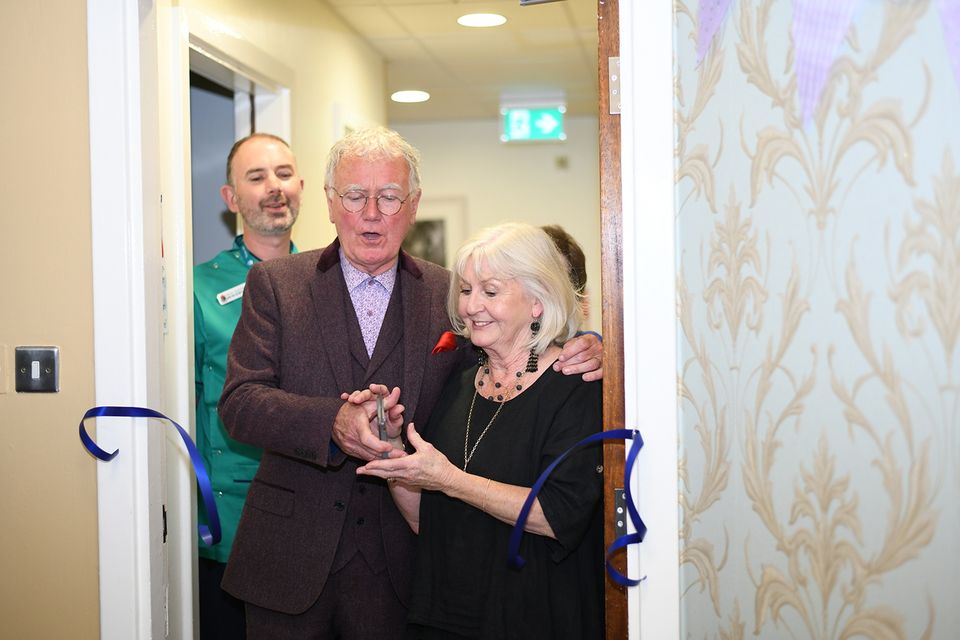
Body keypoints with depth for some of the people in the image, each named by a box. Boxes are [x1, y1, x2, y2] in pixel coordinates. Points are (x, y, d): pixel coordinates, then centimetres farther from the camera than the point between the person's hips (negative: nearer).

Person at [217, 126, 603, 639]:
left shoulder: (448, 294, 4)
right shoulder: (275, 283, 0)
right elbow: (239, 403, -9)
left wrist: (575, 354, -12)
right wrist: (333, 423, -27)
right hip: (291, 556, 0)